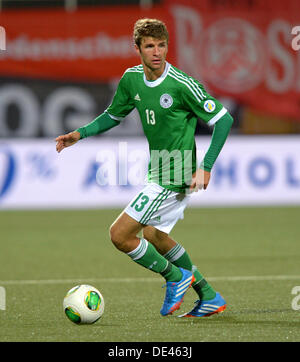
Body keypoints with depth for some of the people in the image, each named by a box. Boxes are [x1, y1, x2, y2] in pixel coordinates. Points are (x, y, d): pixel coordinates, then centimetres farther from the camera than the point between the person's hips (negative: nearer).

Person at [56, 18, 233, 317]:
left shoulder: (182, 85, -20)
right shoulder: (132, 79, 2)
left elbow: (223, 119, -16)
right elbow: (114, 115, 19)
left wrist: (206, 167, -22)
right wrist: (80, 134, 6)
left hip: (174, 177, -9)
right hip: (158, 169, 9)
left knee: (120, 235, -11)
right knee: (153, 234, 24)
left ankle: (175, 277, 8)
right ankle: (209, 298, 32)